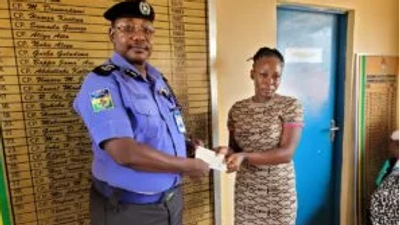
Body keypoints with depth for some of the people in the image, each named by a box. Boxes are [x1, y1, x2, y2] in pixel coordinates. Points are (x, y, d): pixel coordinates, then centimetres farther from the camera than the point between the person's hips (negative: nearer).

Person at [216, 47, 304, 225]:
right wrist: (227, 151, -17)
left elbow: (287, 153, -18)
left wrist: (245, 156, -30)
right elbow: (235, 148, 6)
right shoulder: (237, 109, -1)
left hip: (280, 192, -2)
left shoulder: (291, 106, -10)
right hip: (246, 192, 2)